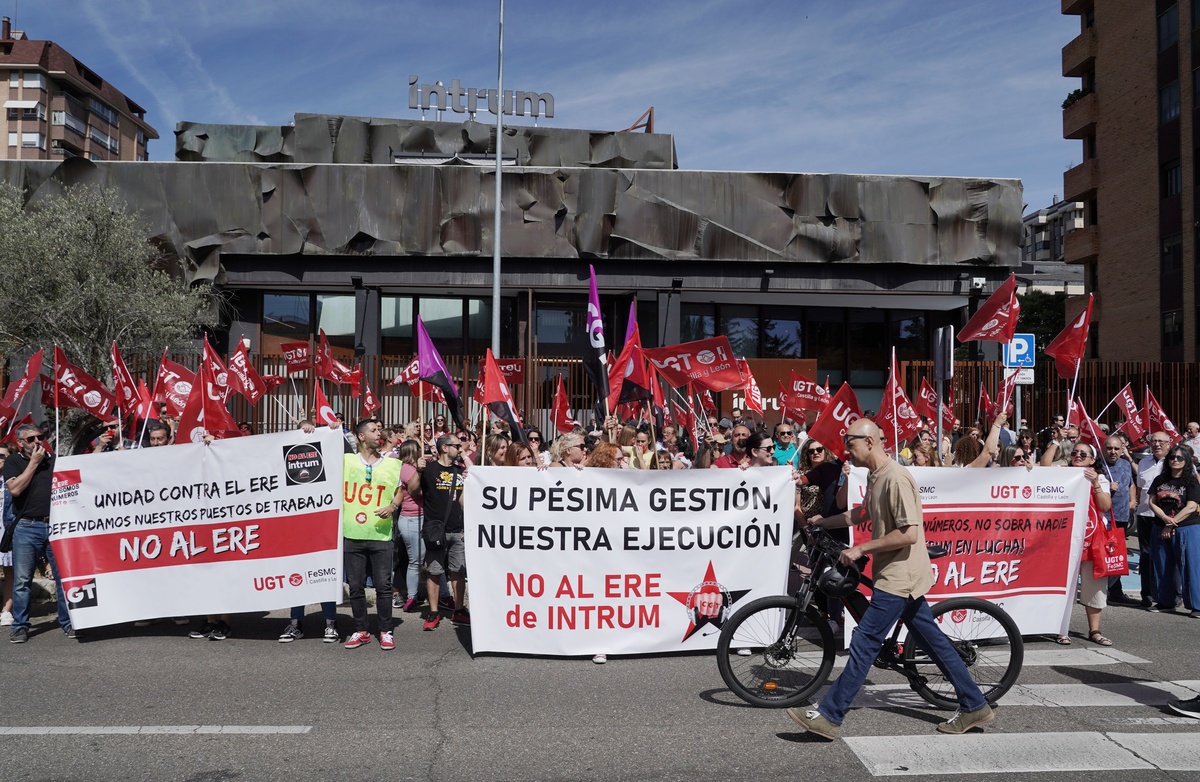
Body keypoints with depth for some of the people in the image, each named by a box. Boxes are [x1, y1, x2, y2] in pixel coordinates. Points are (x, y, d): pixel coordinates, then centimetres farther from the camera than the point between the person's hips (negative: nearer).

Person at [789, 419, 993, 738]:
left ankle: (828, 717, -4)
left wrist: (860, 549, -20)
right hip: (900, 576, 10)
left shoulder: (896, 478, -20)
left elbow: (908, 534, -26)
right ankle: (975, 706, 26)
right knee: (932, 640, 16)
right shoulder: (875, 477, 11)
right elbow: (860, 515, 27)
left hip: (900, 576, -10)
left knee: (864, 643, -8)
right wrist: (819, 522, 24)